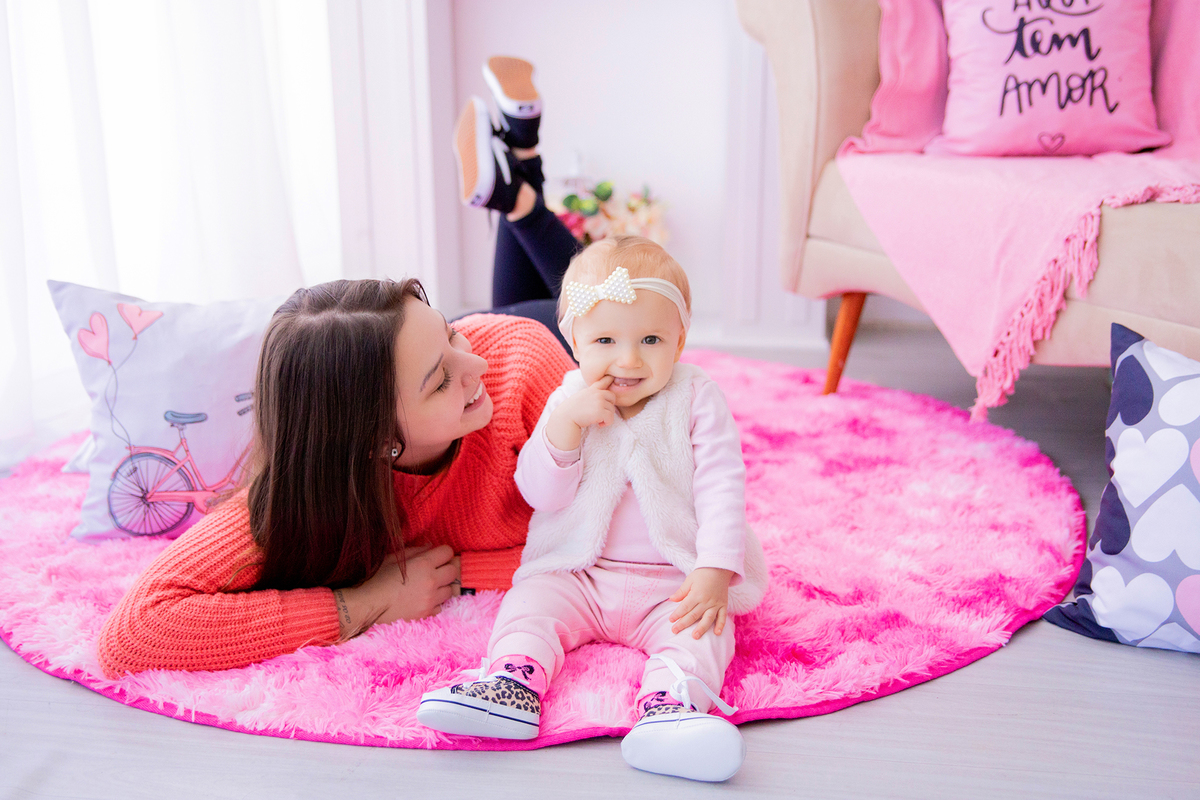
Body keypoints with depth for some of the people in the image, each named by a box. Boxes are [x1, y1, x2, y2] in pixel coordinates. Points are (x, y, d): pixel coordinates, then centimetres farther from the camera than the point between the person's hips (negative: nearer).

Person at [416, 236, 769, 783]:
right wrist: (565, 423, -20)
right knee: (529, 600, -19)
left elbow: (721, 490, -8)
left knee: (702, 627, -28)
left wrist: (715, 572, -22)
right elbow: (540, 494, -5)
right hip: (578, 574, 3)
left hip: (674, 581, -2)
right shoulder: (569, 401, 3)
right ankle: (514, 683, -37)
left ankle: (669, 707, -49)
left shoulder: (697, 400, -2)